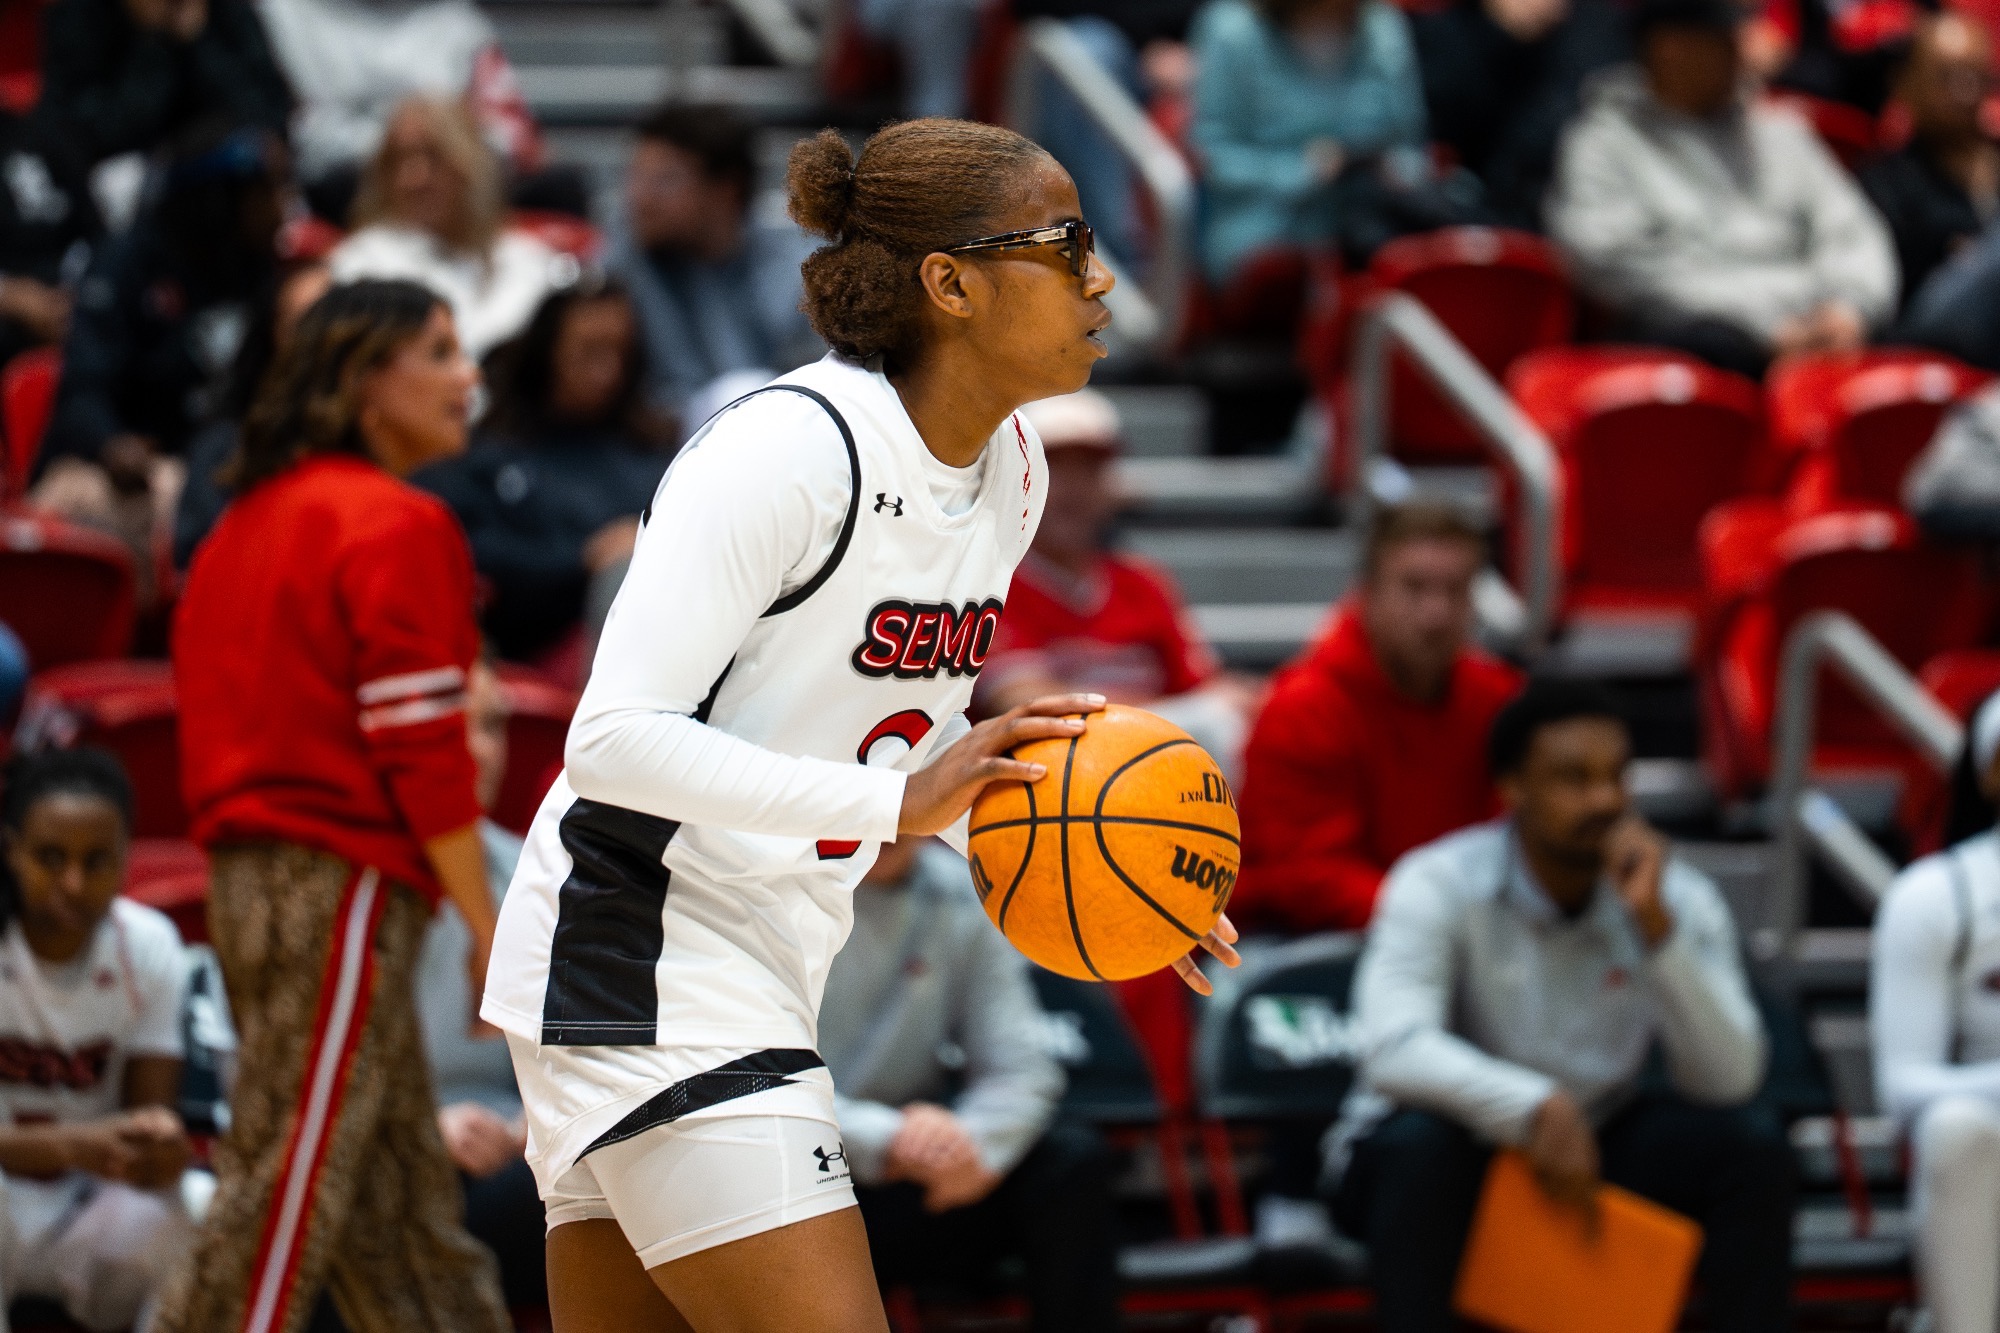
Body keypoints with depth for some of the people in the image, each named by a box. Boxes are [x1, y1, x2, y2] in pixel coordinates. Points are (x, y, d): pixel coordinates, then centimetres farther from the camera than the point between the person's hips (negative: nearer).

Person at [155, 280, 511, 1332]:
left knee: (400, 1183, 12)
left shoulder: (259, 513, 16)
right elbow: (421, 750, -15)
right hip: (344, 879, -9)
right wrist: (489, 928, -11)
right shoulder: (396, 525, -10)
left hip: (246, 870, 9)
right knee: (292, 1182, -8)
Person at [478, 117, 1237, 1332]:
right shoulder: (790, 450, -20)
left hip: (762, 976, 9)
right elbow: (616, 738, -26)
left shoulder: (1012, 469, 7)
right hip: (642, 963, -9)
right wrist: (895, 800, -33)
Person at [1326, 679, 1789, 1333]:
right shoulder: (1439, 885, -18)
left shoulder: (1681, 898, -9)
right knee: (1416, 1139, -37)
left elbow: (1729, 1081, -20)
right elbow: (1391, 1050, -34)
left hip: (1586, 1158, 4)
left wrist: (1656, 926, -29)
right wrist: (1533, 1105, -46)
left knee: (1750, 1140, -20)